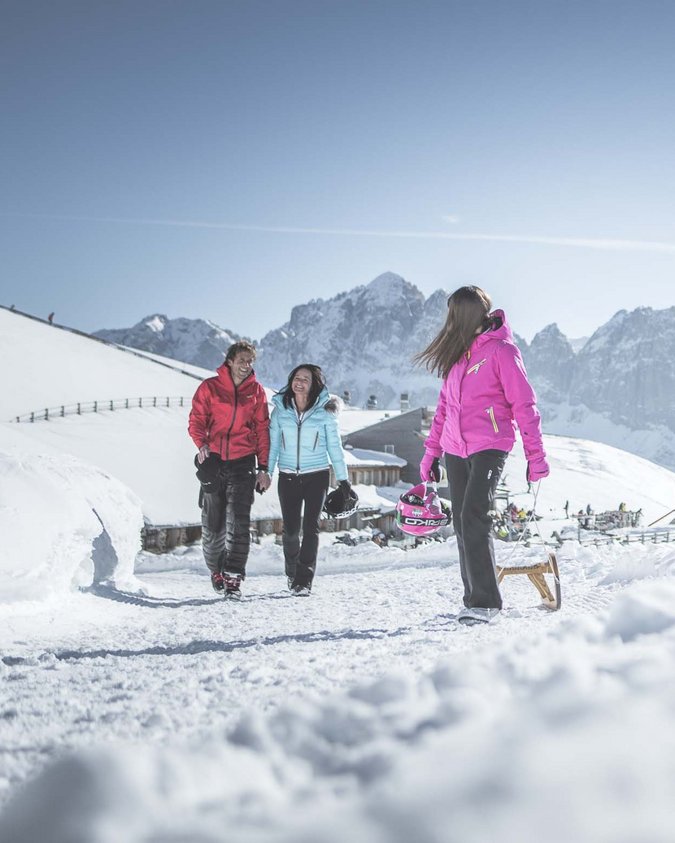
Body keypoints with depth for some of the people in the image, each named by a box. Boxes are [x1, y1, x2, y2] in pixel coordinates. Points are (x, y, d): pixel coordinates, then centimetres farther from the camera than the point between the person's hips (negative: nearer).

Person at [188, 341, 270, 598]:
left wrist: (263, 467, 4)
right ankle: (216, 569, 28)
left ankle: (233, 577, -7)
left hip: (243, 463, 0)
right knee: (213, 523, 7)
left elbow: (262, 430, 9)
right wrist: (202, 444, -17)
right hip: (214, 461, 0)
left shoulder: (256, 391, 6)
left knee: (239, 522, -10)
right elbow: (196, 420, 4)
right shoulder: (209, 387, 1)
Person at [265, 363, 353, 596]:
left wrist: (343, 478, 3)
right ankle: (292, 571, 27)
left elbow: (334, 446, 4)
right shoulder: (280, 409, 2)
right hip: (288, 477, 1)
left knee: (310, 527, -7)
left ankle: (304, 581, -2)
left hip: (317, 476, -1)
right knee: (291, 529, 1)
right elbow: (273, 444, 8)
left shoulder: (324, 411, -2)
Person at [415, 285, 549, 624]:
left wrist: (535, 454, -12)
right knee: (462, 526, 5)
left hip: (489, 447, -7)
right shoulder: (458, 352, 15)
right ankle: (475, 599, 13)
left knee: (474, 520, -18)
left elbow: (524, 404, -8)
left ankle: (485, 602, -12)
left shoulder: (501, 350, -6)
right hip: (455, 450, 7)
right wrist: (431, 451, 17)